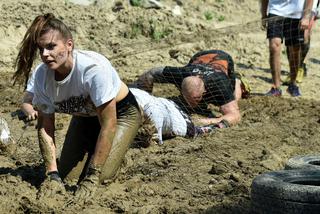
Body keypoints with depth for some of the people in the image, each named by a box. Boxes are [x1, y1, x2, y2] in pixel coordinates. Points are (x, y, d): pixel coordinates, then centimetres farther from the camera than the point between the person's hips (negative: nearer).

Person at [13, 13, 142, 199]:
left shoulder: (94, 68, -39)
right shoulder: (42, 75, -23)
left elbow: (108, 124, -34)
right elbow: (45, 127, -14)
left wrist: (92, 177, -32)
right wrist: (52, 175, -23)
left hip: (120, 112, -5)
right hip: (85, 116, 5)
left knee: (102, 176, -19)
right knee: (68, 176, -5)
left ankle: (116, 153, 14)